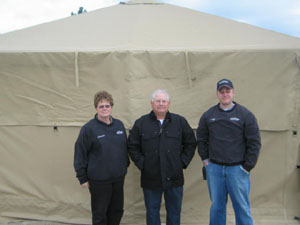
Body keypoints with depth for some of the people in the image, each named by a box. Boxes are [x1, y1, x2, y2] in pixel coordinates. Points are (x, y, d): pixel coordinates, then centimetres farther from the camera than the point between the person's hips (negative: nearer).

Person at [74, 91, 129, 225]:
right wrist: (83, 178, -8)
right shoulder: (89, 128, -12)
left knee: (117, 211, 18)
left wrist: (126, 165, 13)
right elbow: (80, 154, -10)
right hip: (99, 180, -5)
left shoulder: (119, 125, 3)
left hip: (118, 178, 5)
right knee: (100, 214, 10)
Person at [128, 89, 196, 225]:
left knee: (174, 211, 14)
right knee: (152, 212, 14)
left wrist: (183, 161, 1)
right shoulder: (141, 123, 0)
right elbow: (132, 146, 4)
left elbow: (190, 143, 9)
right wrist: (141, 163, -4)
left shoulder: (180, 121, 2)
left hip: (174, 178, 1)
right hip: (150, 179, 0)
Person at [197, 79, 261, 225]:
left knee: (242, 207, 6)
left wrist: (247, 166, -6)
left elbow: (254, 142, -3)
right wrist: (205, 159, 7)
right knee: (216, 206, 14)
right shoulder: (208, 115, 5)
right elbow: (201, 139, 14)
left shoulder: (245, 115, -3)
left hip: (237, 169, -2)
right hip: (214, 168, 2)